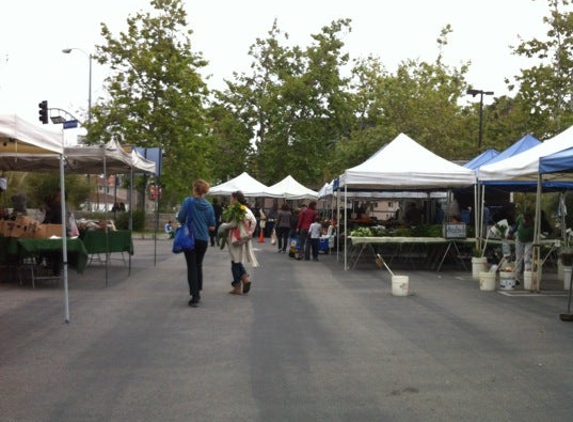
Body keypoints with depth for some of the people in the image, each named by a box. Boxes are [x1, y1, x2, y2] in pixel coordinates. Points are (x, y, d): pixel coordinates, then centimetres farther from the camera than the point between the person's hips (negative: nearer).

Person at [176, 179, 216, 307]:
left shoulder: (188, 201, -10)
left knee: (192, 267, 1)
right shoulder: (208, 205, 0)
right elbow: (212, 227, 3)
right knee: (199, 265, 20)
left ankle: (195, 296, -7)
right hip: (203, 239, 3)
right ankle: (198, 292, 28)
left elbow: (180, 219, -10)